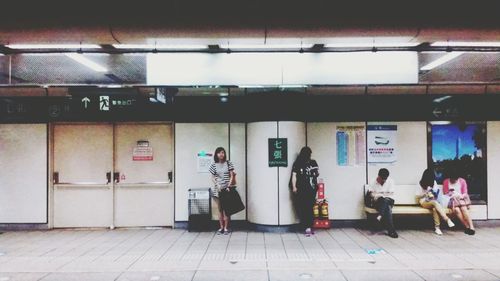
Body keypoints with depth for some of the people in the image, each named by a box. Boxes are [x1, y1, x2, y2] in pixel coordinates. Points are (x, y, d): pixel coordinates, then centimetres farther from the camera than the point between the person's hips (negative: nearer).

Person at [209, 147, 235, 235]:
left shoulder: (228, 163, 0)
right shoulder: (214, 165, 3)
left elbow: (232, 175, 0)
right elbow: (213, 177, 4)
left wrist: (229, 185, -11)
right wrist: (217, 185, -12)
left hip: (226, 189, -1)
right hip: (217, 190, 1)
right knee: (220, 210, 8)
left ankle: (226, 228, 8)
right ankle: (221, 227, 17)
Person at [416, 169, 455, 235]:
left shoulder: (434, 182, 11)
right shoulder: (420, 184, -1)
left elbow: (437, 192, 16)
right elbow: (417, 196, 0)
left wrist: (435, 194, -7)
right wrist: (426, 194, -14)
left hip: (433, 201, 3)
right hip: (424, 202, -3)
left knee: (435, 208, -36)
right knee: (435, 203, -38)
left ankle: (437, 227, -42)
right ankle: (447, 220, -46)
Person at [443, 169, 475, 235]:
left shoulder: (462, 181, 5)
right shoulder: (446, 182, 3)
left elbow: (465, 193, 5)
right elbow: (445, 194, 5)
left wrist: (461, 196, -16)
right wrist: (451, 195, -15)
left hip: (461, 199, 1)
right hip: (452, 200, -1)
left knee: (464, 208, -32)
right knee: (456, 209, -32)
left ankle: (471, 227, -34)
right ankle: (467, 227, -27)